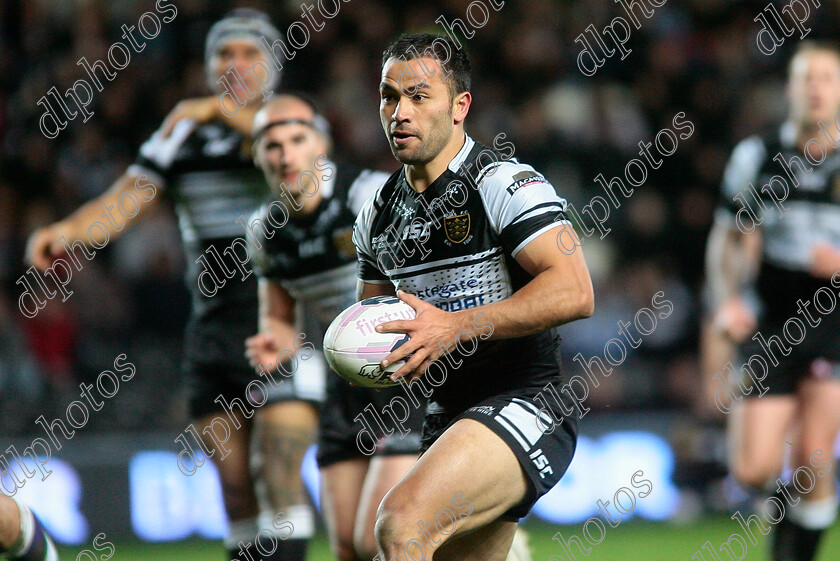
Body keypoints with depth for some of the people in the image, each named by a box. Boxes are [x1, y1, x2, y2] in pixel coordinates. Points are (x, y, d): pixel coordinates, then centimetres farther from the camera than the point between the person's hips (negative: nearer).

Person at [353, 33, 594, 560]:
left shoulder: (504, 182, -11)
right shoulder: (378, 212, 13)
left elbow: (574, 292, -23)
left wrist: (455, 326, -25)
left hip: (527, 404, -9)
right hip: (448, 416, 9)